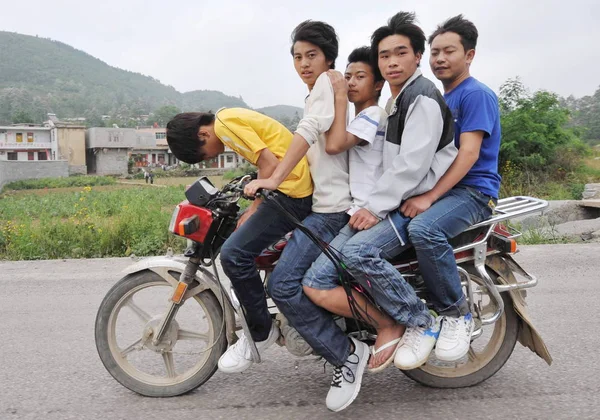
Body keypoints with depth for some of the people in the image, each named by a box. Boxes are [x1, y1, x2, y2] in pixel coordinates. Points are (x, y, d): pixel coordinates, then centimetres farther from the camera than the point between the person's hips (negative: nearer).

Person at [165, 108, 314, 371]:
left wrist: (253, 209, -9)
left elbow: (270, 164, -18)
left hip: (295, 190, -11)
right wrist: (254, 209, 16)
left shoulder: (224, 123, -11)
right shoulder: (233, 118, 19)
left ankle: (260, 332, 1)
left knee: (234, 254, -17)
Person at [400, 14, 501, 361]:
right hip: (439, 188, 9)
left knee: (424, 228, -37)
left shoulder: (476, 94, -6)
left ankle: (457, 314, -19)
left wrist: (429, 197, -26)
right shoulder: (437, 100, 20)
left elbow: (469, 153, -17)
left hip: (473, 190, -9)